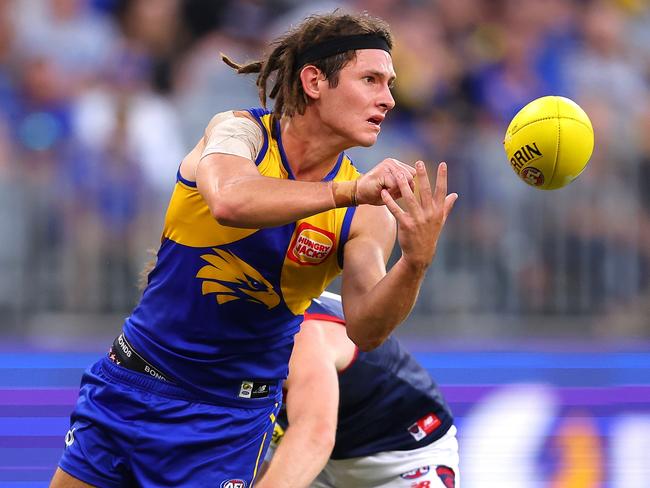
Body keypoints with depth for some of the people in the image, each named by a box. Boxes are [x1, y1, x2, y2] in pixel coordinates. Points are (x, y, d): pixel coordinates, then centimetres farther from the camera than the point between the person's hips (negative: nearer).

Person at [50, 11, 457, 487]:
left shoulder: (368, 215, -9)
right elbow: (229, 201, -36)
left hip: (234, 417, 0)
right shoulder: (240, 131, -13)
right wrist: (348, 191, -46)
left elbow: (364, 330, -22)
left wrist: (414, 265, -40)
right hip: (129, 388, 0)